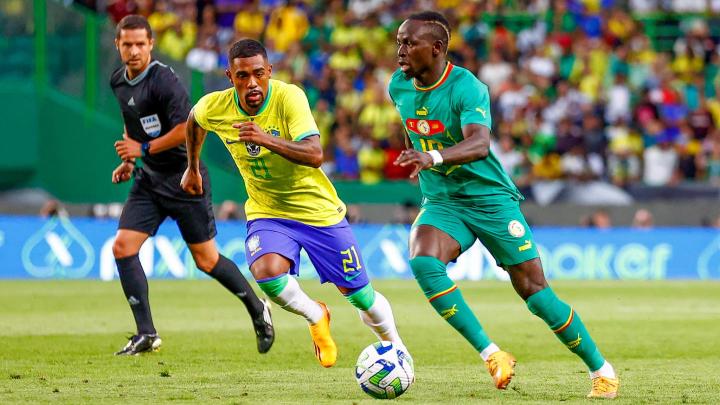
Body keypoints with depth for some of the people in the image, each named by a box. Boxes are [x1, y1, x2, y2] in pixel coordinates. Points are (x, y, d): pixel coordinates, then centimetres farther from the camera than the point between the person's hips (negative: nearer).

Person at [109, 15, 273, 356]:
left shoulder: (163, 80, -20)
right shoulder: (119, 81, 5)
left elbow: (189, 128, -25)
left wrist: (144, 149, -19)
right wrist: (128, 161, 13)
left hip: (184, 178, -7)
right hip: (149, 179, 7)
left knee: (206, 260, 1)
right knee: (123, 247, -8)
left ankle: (257, 310, 25)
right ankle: (146, 334, -2)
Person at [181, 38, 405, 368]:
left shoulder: (288, 97, -25)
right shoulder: (214, 108, -14)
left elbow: (315, 155, -37)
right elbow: (194, 120, 13)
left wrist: (267, 139, -50)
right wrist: (193, 167, 23)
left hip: (318, 208, -2)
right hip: (267, 213, 2)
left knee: (359, 295, 6)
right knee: (267, 273, -29)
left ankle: (395, 346, 38)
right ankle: (316, 318, 4)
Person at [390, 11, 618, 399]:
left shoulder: (466, 88, -20)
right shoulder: (399, 86, 0)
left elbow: (479, 144, -38)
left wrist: (433, 157, -54)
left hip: (490, 198, -5)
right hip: (441, 203, 5)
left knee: (534, 291, -4)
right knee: (422, 262, -27)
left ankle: (600, 370, 15)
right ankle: (491, 355, -22)